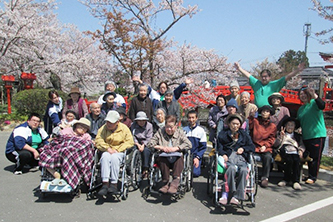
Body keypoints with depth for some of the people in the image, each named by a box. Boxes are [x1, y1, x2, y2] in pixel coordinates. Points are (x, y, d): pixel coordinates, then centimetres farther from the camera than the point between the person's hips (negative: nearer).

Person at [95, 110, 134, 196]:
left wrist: (117, 149, -12)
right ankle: (105, 183, -39)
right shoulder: (103, 128, 10)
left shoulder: (124, 128, 5)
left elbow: (130, 142, -2)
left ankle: (114, 184, -32)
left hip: (119, 152, -1)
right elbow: (98, 140, 1)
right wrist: (108, 148, -15)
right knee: (105, 157, -34)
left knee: (114, 157, -36)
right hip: (107, 151, 2)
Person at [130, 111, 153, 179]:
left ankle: (145, 170, -32)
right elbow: (133, 137, 1)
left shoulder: (149, 125, 7)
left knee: (146, 150, -34)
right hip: (136, 143, 1)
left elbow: (149, 138, -1)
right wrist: (137, 144, -17)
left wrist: (143, 145, -17)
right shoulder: (133, 126, 10)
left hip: (146, 144, -1)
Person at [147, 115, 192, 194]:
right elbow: (150, 143, 7)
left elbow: (189, 144, -2)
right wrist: (161, 147, -9)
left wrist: (175, 148, -14)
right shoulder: (160, 132, 15)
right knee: (161, 158, -34)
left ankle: (175, 182, -44)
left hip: (176, 160, 0)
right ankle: (166, 183, -34)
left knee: (180, 158, -34)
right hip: (164, 159, 1)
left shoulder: (180, 132, 13)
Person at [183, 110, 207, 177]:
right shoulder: (183, 130, 10)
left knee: (195, 173, -21)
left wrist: (197, 157, -11)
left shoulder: (201, 130, 5)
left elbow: (203, 146, 2)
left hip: (196, 155, -1)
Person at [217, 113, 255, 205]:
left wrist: (243, 149, 2)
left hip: (241, 157, 2)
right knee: (232, 168, -37)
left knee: (244, 170, -33)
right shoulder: (223, 133, 20)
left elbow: (252, 147, 22)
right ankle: (228, 193, -37)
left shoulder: (244, 134, 26)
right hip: (228, 156, -1)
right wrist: (223, 154, -8)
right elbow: (219, 147, 12)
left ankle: (236, 196, -33)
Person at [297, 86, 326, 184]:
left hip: (318, 135, -7)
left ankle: (313, 177, 4)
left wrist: (315, 96, -39)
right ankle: (310, 175, 23)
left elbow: (322, 106, -27)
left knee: (315, 157, -3)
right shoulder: (300, 109, 17)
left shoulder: (314, 103, -4)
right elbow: (298, 122, 25)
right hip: (305, 136, 7)